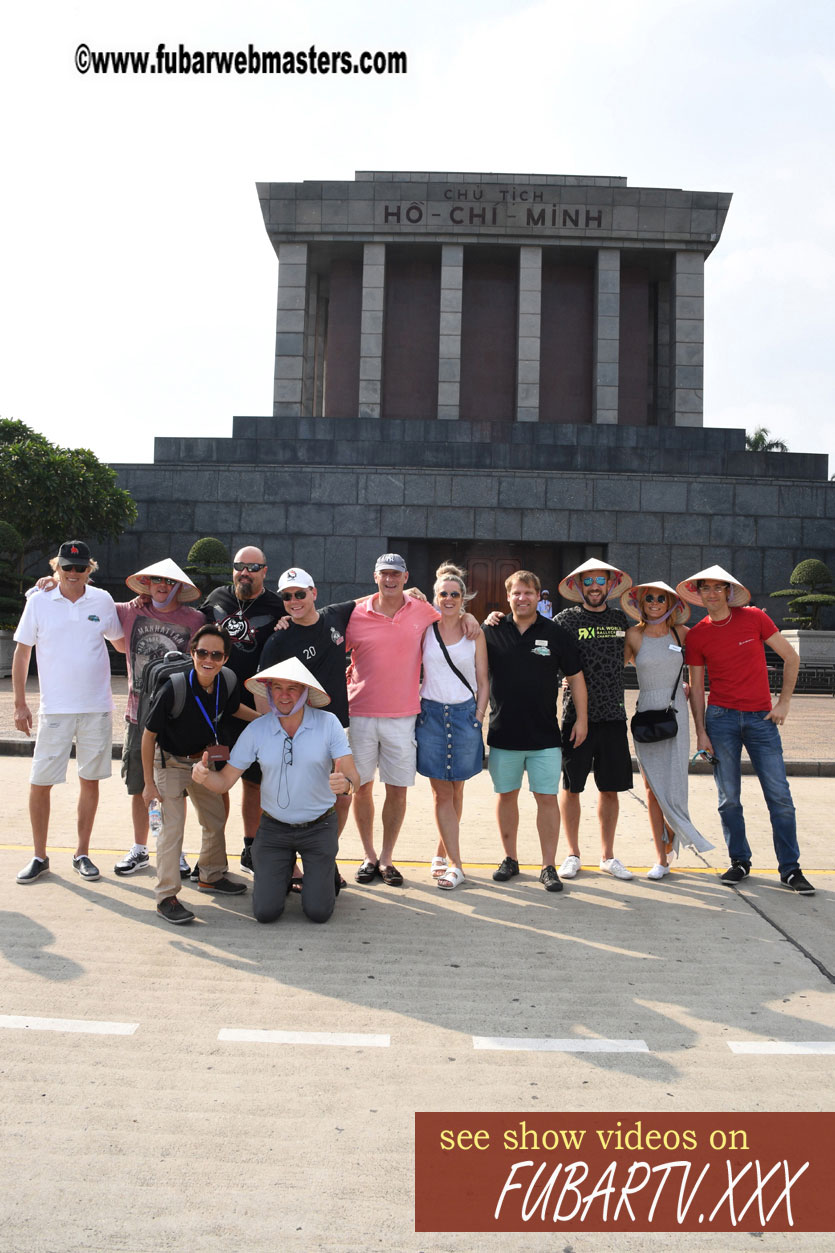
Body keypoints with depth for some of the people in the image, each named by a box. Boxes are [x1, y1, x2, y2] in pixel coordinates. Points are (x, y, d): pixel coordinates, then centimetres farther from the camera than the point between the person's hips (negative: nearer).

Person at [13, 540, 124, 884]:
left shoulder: (103, 601, 2)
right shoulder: (39, 602, 0)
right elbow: (22, 653, 4)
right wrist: (20, 704, 0)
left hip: (97, 709, 1)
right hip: (54, 710, -1)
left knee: (90, 780, 8)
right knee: (40, 783, 2)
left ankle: (82, 854, 21)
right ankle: (39, 857, 19)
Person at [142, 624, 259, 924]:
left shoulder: (228, 680, -18)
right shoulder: (174, 689, -32)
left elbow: (235, 708, 8)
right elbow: (148, 735, -21)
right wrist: (149, 783, -17)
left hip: (203, 759, 6)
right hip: (171, 762, -6)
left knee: (216, 818, 17)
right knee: (172, 825, -13)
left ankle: (211, 876, 37)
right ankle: (166, 897, -2)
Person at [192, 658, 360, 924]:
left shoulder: (328, 723, -13)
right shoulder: (256, 730, -8)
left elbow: (353, 777, -16)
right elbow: (225, 782, -6)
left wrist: (345, 784, -40)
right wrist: (203, 776, -29)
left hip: (319, 827, -1)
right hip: (274, 827, 2)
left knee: (318, 912, -5)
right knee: (265, 911, -4)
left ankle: (326, 872, 28)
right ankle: (285, 868, 28)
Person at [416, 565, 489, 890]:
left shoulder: (474, 634, 5)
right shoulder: (424, 629, 4)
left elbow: (483, 681, 7)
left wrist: (479, 716, -1)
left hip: (464, 713, 1)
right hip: (431, 713, 0)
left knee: (456, 789, 7)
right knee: (441, 791, -1)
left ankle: (442, 854, 23)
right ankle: (454, 863, 4)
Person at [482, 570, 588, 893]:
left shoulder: (555, 633, 2)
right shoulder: (492, 632, 3)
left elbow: (575, 676, 7)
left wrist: (581, 718, 3)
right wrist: (486, 626, -2)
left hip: (545, 735, -1)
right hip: (503, 733, 1)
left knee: (547, 798, 0)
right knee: (506, 795, 11)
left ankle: (549, 867, 9)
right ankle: (510, 859, 26)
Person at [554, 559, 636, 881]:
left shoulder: (621, 619, 10)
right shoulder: (566, 619, -2)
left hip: (613, 716, 3)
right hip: (577, 715, -3)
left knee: (610, 789, 9)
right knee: (571, 786, 5)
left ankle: (607, 856, 23)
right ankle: (573, 854, 21)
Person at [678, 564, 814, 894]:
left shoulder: (754, 618, -1)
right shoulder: (696, 635, 2)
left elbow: (791, 657, 6)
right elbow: (696, 686, 5)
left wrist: (784, 702, 0)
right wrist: (701, 732, 0)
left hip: (761, 718, -1)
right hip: (721, 718, 1)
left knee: (780, 795, -2)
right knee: (729, 798, 4)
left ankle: (790, 868, 9)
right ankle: (739, 861, 19)